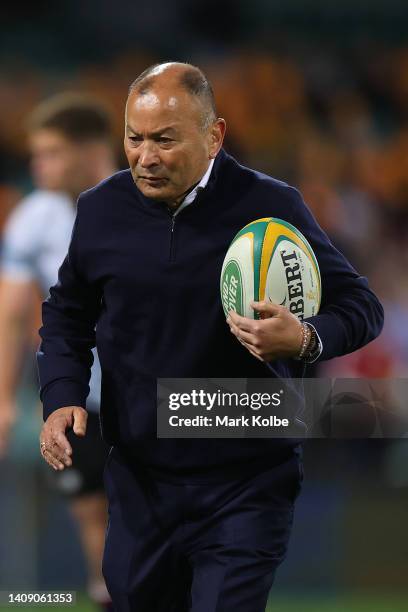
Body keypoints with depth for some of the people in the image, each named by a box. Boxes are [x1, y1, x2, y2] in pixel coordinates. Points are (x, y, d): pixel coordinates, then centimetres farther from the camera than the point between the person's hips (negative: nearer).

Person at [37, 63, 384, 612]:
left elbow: (361, 307, -4)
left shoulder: (271, 208, -10)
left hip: (244, 492, -4)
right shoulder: (102, 208, 1)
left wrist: (306, 340, -26)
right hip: (138, 482, 4)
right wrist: (63, 397, 2)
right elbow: (67, 312, 18)